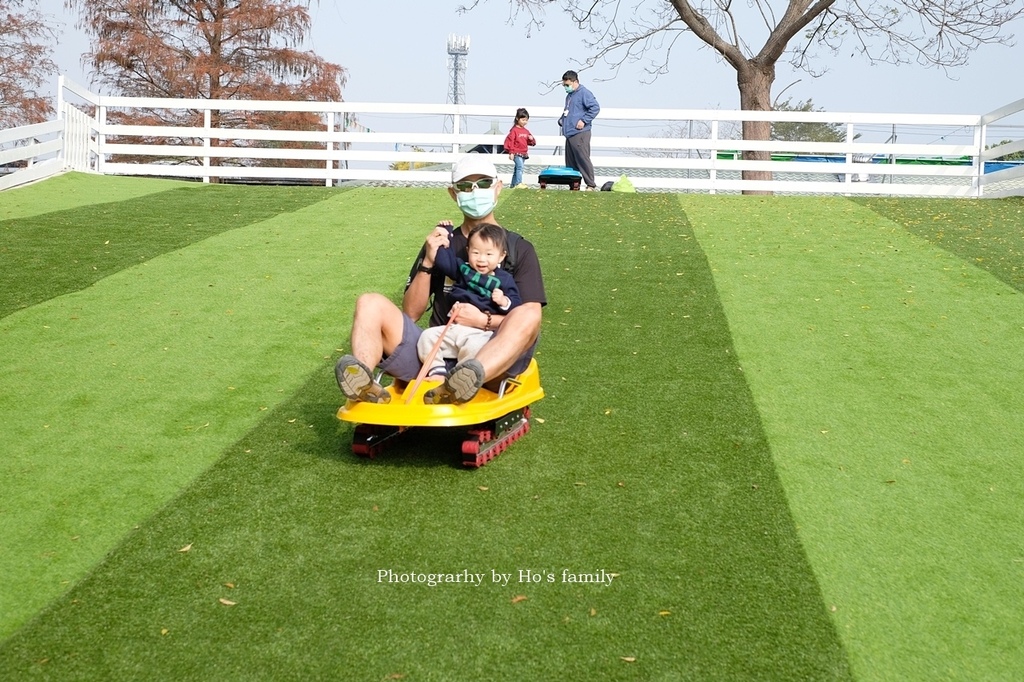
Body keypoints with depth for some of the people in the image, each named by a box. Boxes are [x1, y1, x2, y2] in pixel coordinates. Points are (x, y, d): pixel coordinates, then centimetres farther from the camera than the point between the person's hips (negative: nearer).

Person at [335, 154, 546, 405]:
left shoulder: (520, 250, 11)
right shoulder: (441, 243, 17)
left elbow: (530, 318, 1)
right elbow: (411, 313, 9)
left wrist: (485, 321, -15)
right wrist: (428, 263, -5)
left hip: (491, 357, -2)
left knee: (527, 316, -32)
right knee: (370, 304, -14)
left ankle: (455, 389, -56)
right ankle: (365, 385, -43)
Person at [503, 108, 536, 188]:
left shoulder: (526, 131, 14)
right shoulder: (514, 130, -7)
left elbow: (532, 142, 21)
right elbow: (510, 141, -11)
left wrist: (531, 139, -3)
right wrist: (511, 152, -16)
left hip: (524, 154, 7)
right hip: (517, 154, -7)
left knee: (517, 169, 13)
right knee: (520, 167, -23)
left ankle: (513, 185, 20)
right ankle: (518, 183, -28)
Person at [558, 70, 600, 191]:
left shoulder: (584, 93, -7)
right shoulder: (569, 96, 21)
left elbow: (595, 107, -16)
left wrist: (584, 120, -18)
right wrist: (561, 119, 17)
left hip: (580, 134, -9)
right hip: (569, 134, 9)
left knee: (583, 160, -11)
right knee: (570, 163, 10)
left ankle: (591, 185, -8)